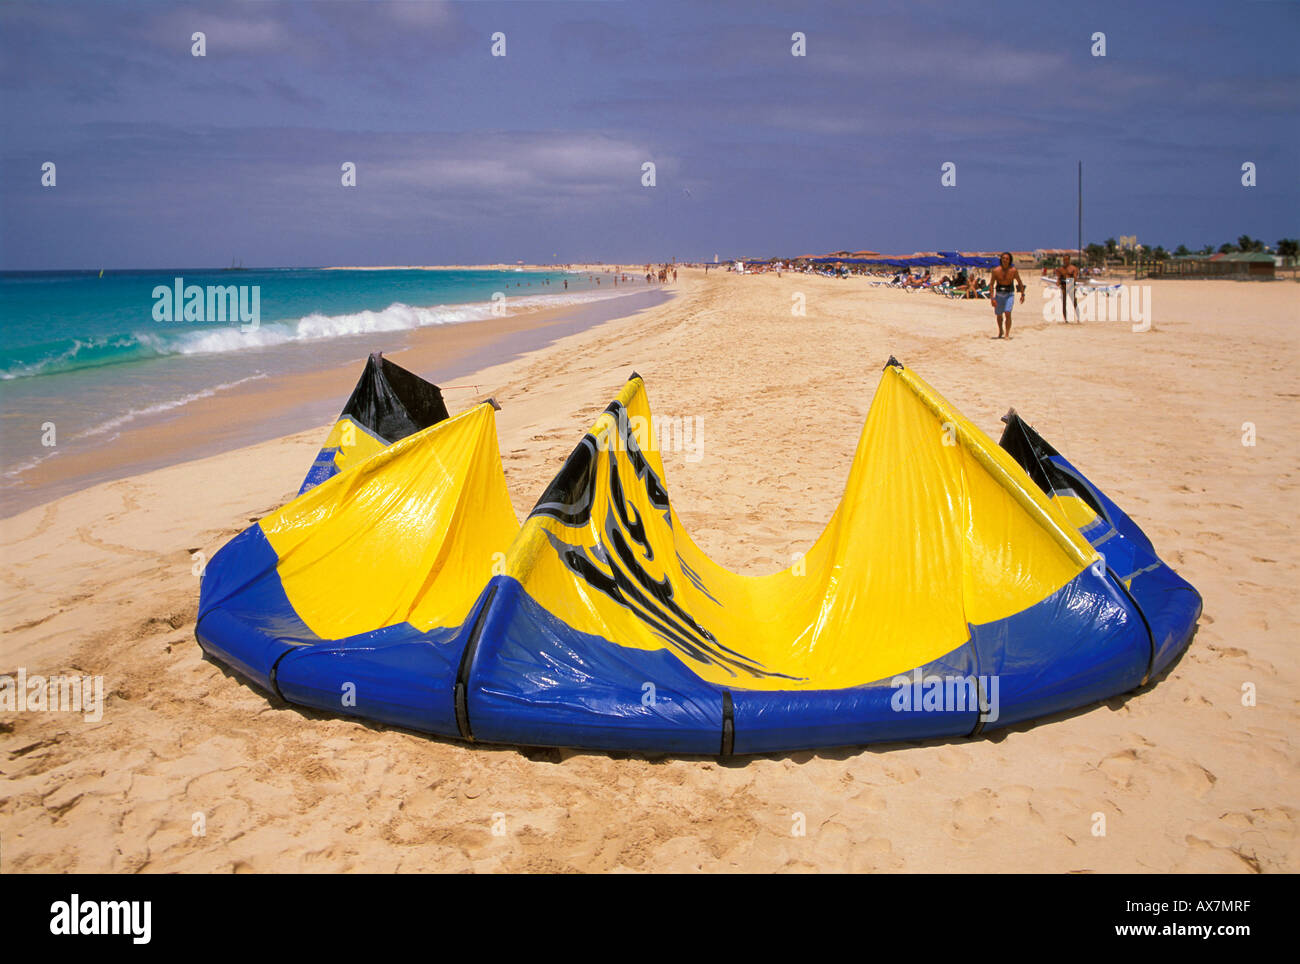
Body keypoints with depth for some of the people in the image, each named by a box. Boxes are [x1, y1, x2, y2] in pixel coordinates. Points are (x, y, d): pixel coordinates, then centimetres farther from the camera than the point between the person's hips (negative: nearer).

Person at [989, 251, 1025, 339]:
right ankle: (1000, 331, 39)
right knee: (999, 315, 14)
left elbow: (1019, 282, 2)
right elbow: (991, 284, -8)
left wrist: (1022, 294, 4)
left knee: (1007, 314, -19)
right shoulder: (996, 270, -12)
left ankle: (1007, 334, -16)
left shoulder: (1013, 270, -12)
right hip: (999, 294, 2)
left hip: (1009, 294, -2)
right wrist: (992, 298, -15)